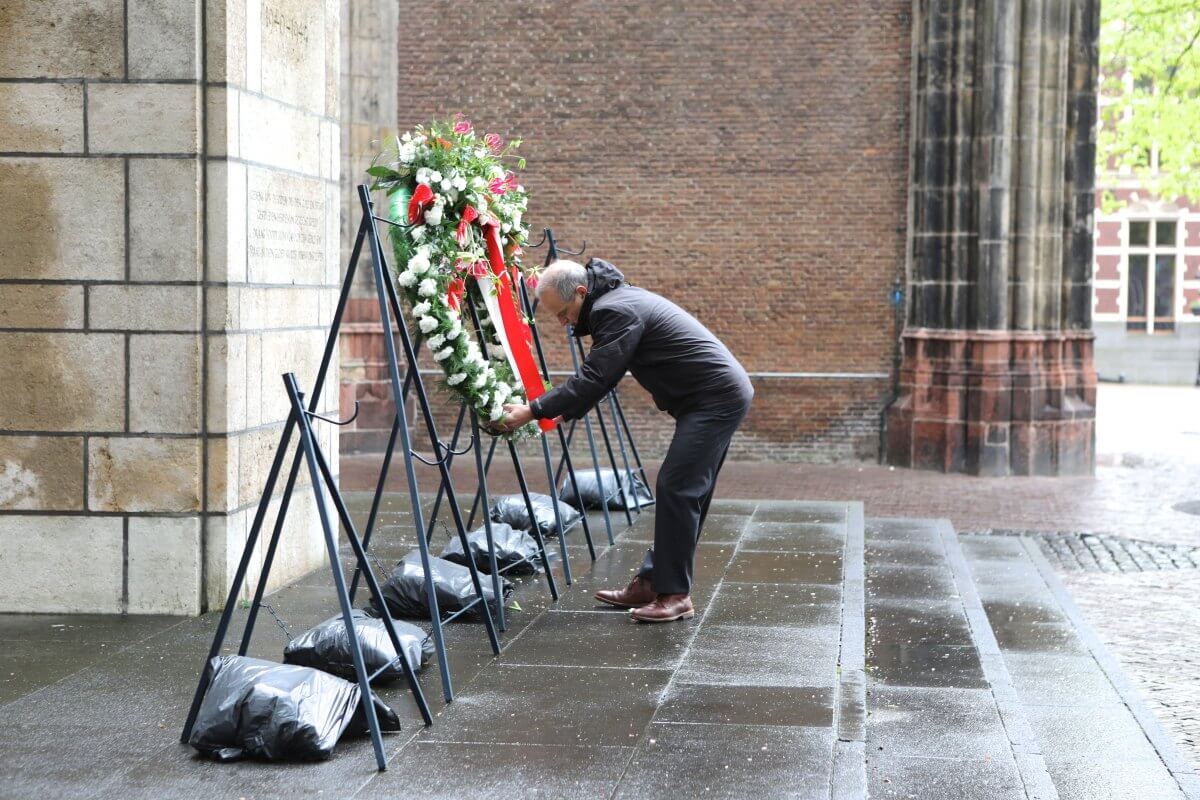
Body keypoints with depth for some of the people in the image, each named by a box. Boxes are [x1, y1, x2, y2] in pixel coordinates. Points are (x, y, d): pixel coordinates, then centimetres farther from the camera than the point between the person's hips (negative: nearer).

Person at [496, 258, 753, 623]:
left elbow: (593, 379, -23)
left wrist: (533, 411, -20)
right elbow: (598, 378, 20)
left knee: (677, 489, -12)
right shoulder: (616, 300, 15)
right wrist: (561, 411, 11)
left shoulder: (617, 312, -18)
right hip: (719, 397, 11)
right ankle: (651, 583, 16)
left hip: (717, 398, -11)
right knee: (686, 493, 11)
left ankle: (674, 595, -9)